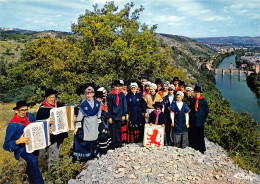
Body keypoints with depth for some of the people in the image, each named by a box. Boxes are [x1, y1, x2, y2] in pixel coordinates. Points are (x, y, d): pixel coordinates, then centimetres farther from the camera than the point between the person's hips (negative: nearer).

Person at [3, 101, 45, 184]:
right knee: (33, 160, -30)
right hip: (22, 148, -7)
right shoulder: (13, 125, -13)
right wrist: (18, 141, -28)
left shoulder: (30, 116, 3)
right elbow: (6, 145, -11)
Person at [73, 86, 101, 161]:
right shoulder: (83, 105, -9)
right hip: (86, 124, -4)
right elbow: (80, 116, -7)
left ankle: (93, 153, 26)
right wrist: (77, 127, -7)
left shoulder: (97, 103, 1)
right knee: (86, 139, -5)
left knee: (94, 138, 11)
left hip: (94, 124, 4)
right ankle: (84, 155, 7)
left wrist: (98, 122, 14)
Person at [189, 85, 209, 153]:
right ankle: (194, 147, 15)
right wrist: (190, 117, 6)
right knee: (193, 134, 4)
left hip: (200, 120, -2)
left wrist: (204, 118, 6)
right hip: (193, 120, 2)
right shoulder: (192, 100, 7)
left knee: (200, 134, 1)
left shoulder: (203, 100, 0)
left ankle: (201, 148, 12)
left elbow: (206, 110, 6)